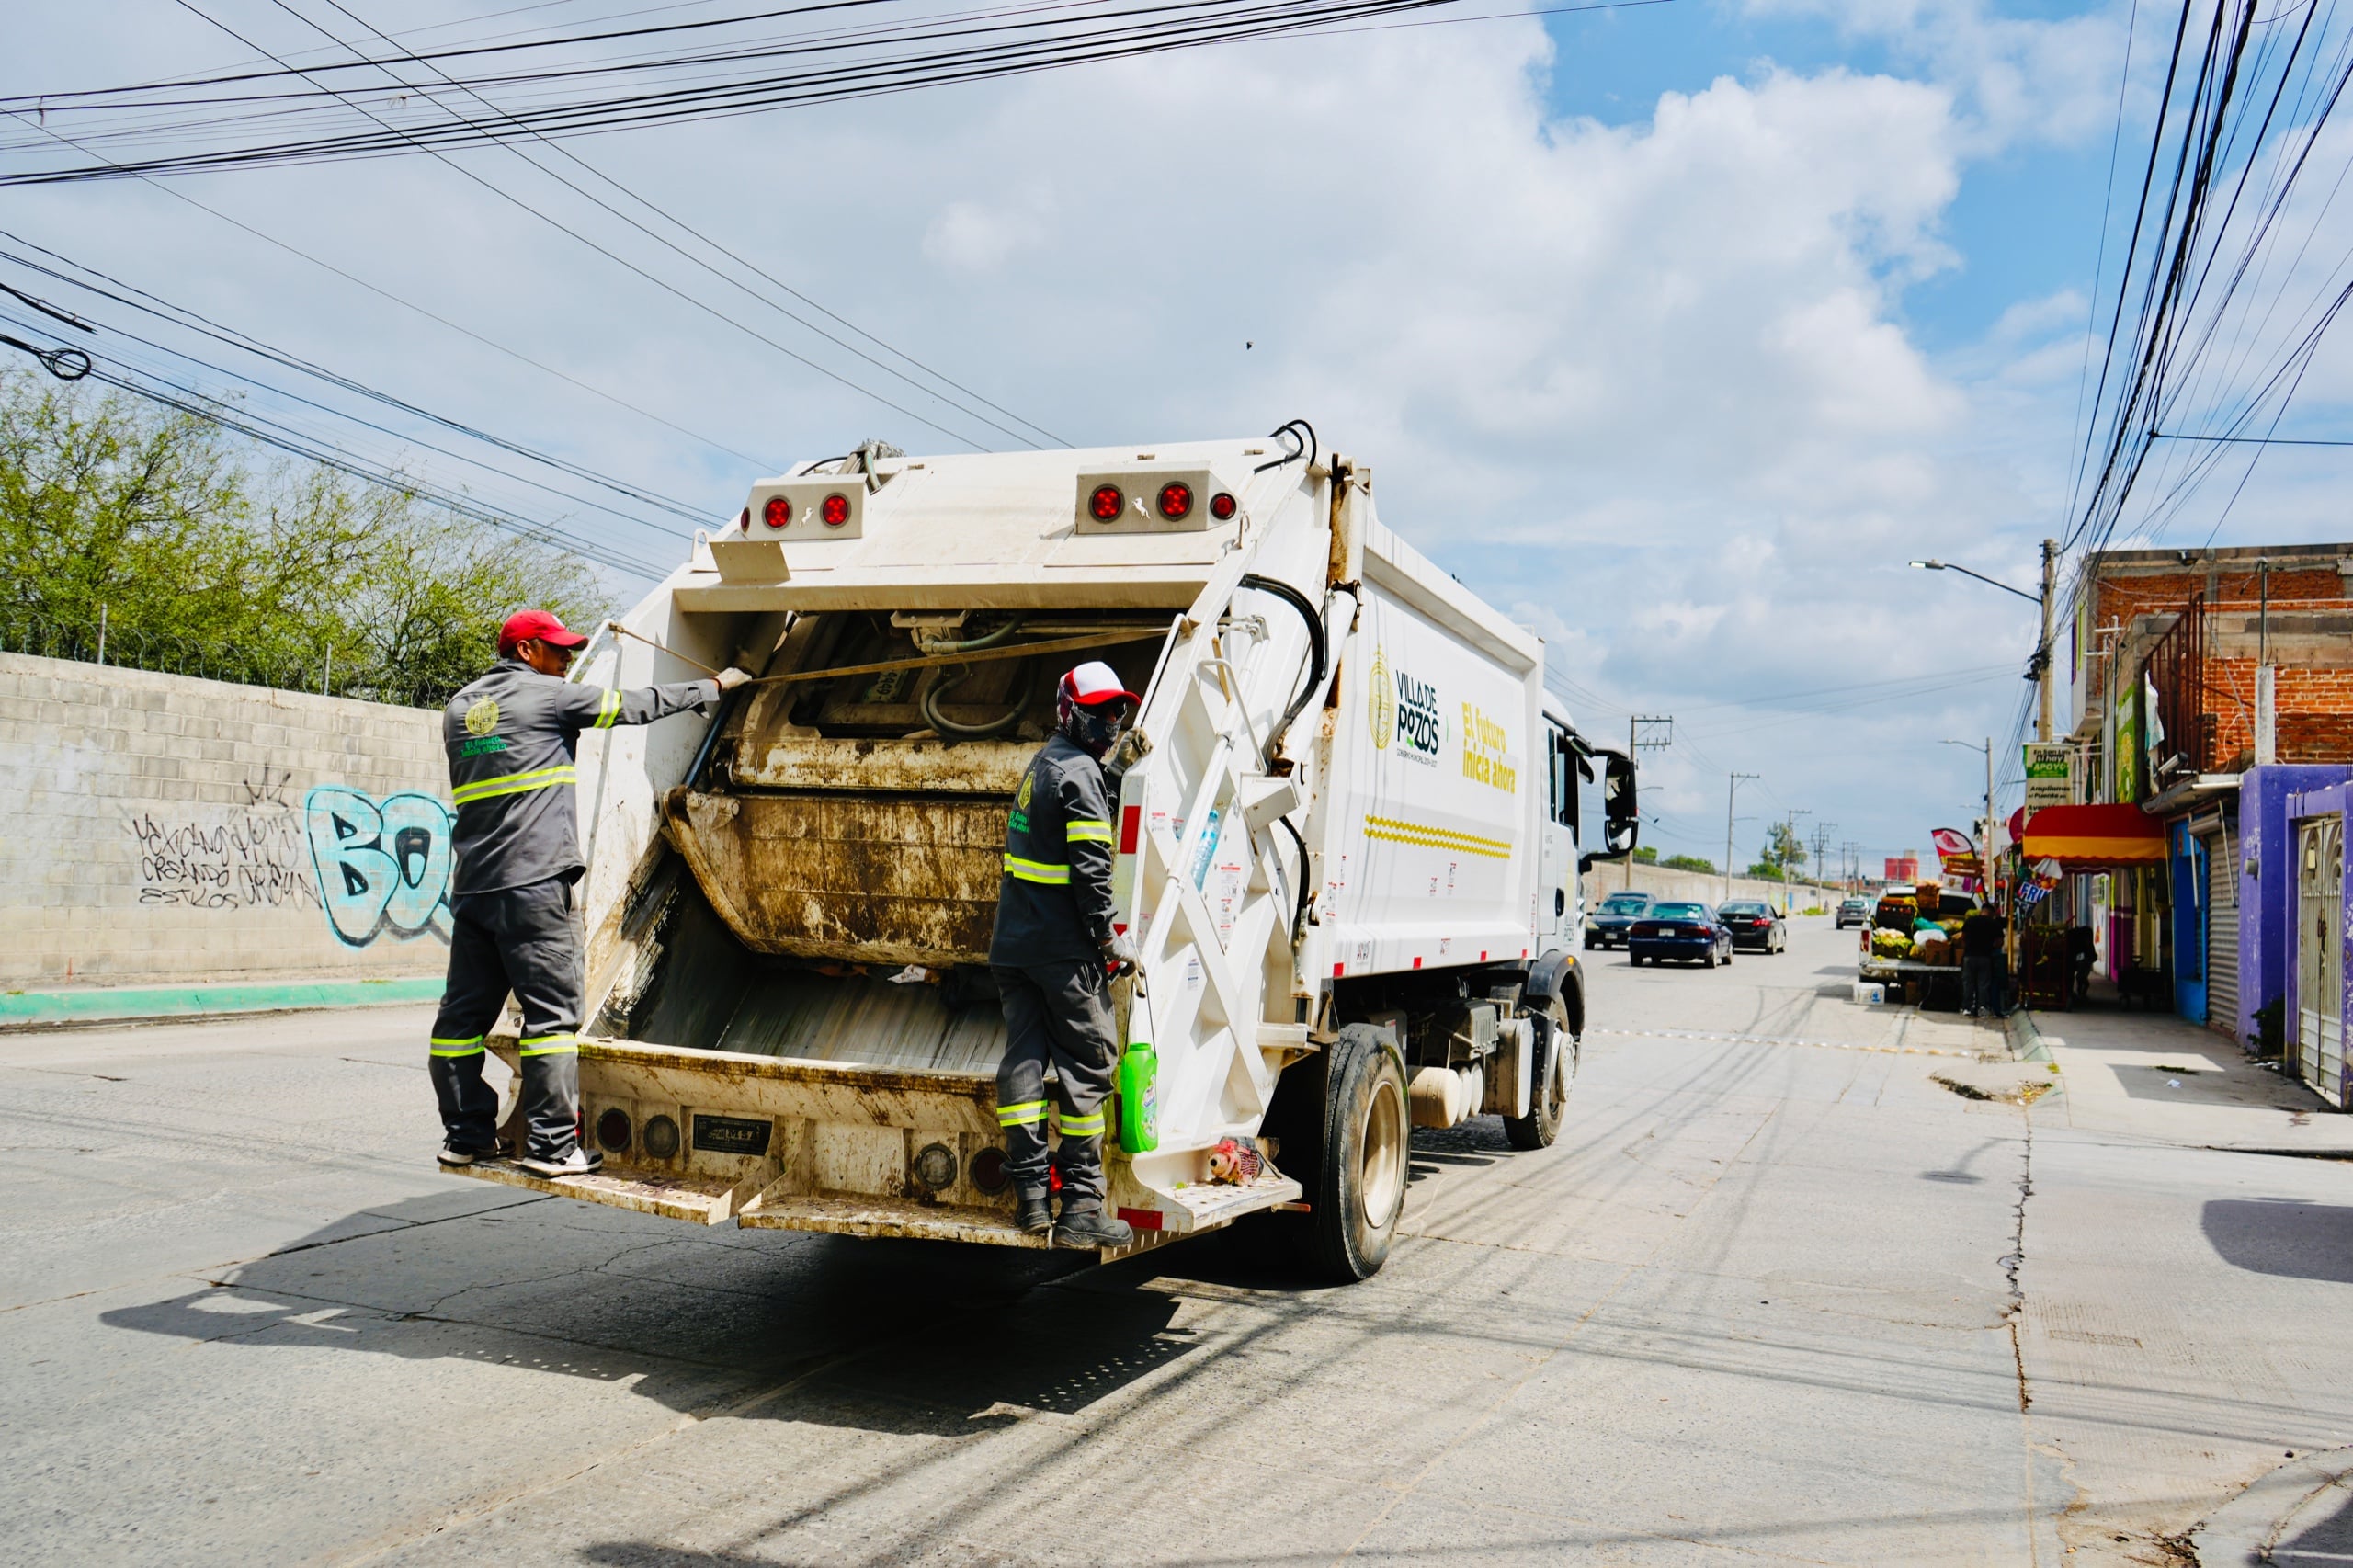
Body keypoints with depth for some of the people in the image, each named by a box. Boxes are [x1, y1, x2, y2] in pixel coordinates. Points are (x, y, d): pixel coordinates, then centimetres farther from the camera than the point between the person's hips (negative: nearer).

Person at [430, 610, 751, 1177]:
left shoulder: (458, 708, 18)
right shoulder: (548, 696, -1)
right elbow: (636, 705, 5)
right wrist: (714, 685, 17)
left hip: (471, 886, 8)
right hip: (532, 884, -7)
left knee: (464, 1012, 10)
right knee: (551, 1012, -4)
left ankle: (466, 1135, 17)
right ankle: (552, 1144, -4)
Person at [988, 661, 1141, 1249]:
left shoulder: (1041, 765, 18)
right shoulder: (1078, 773, -12)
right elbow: (1091, 869, -19)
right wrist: (1110, 940, -11)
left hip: (1013, 944, 9)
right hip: (1063, 950, -9)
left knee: (1023, 1061, 6)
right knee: (1087, 1064, -3)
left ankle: (1030, 1194, 9)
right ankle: (1080, 1204, -1)